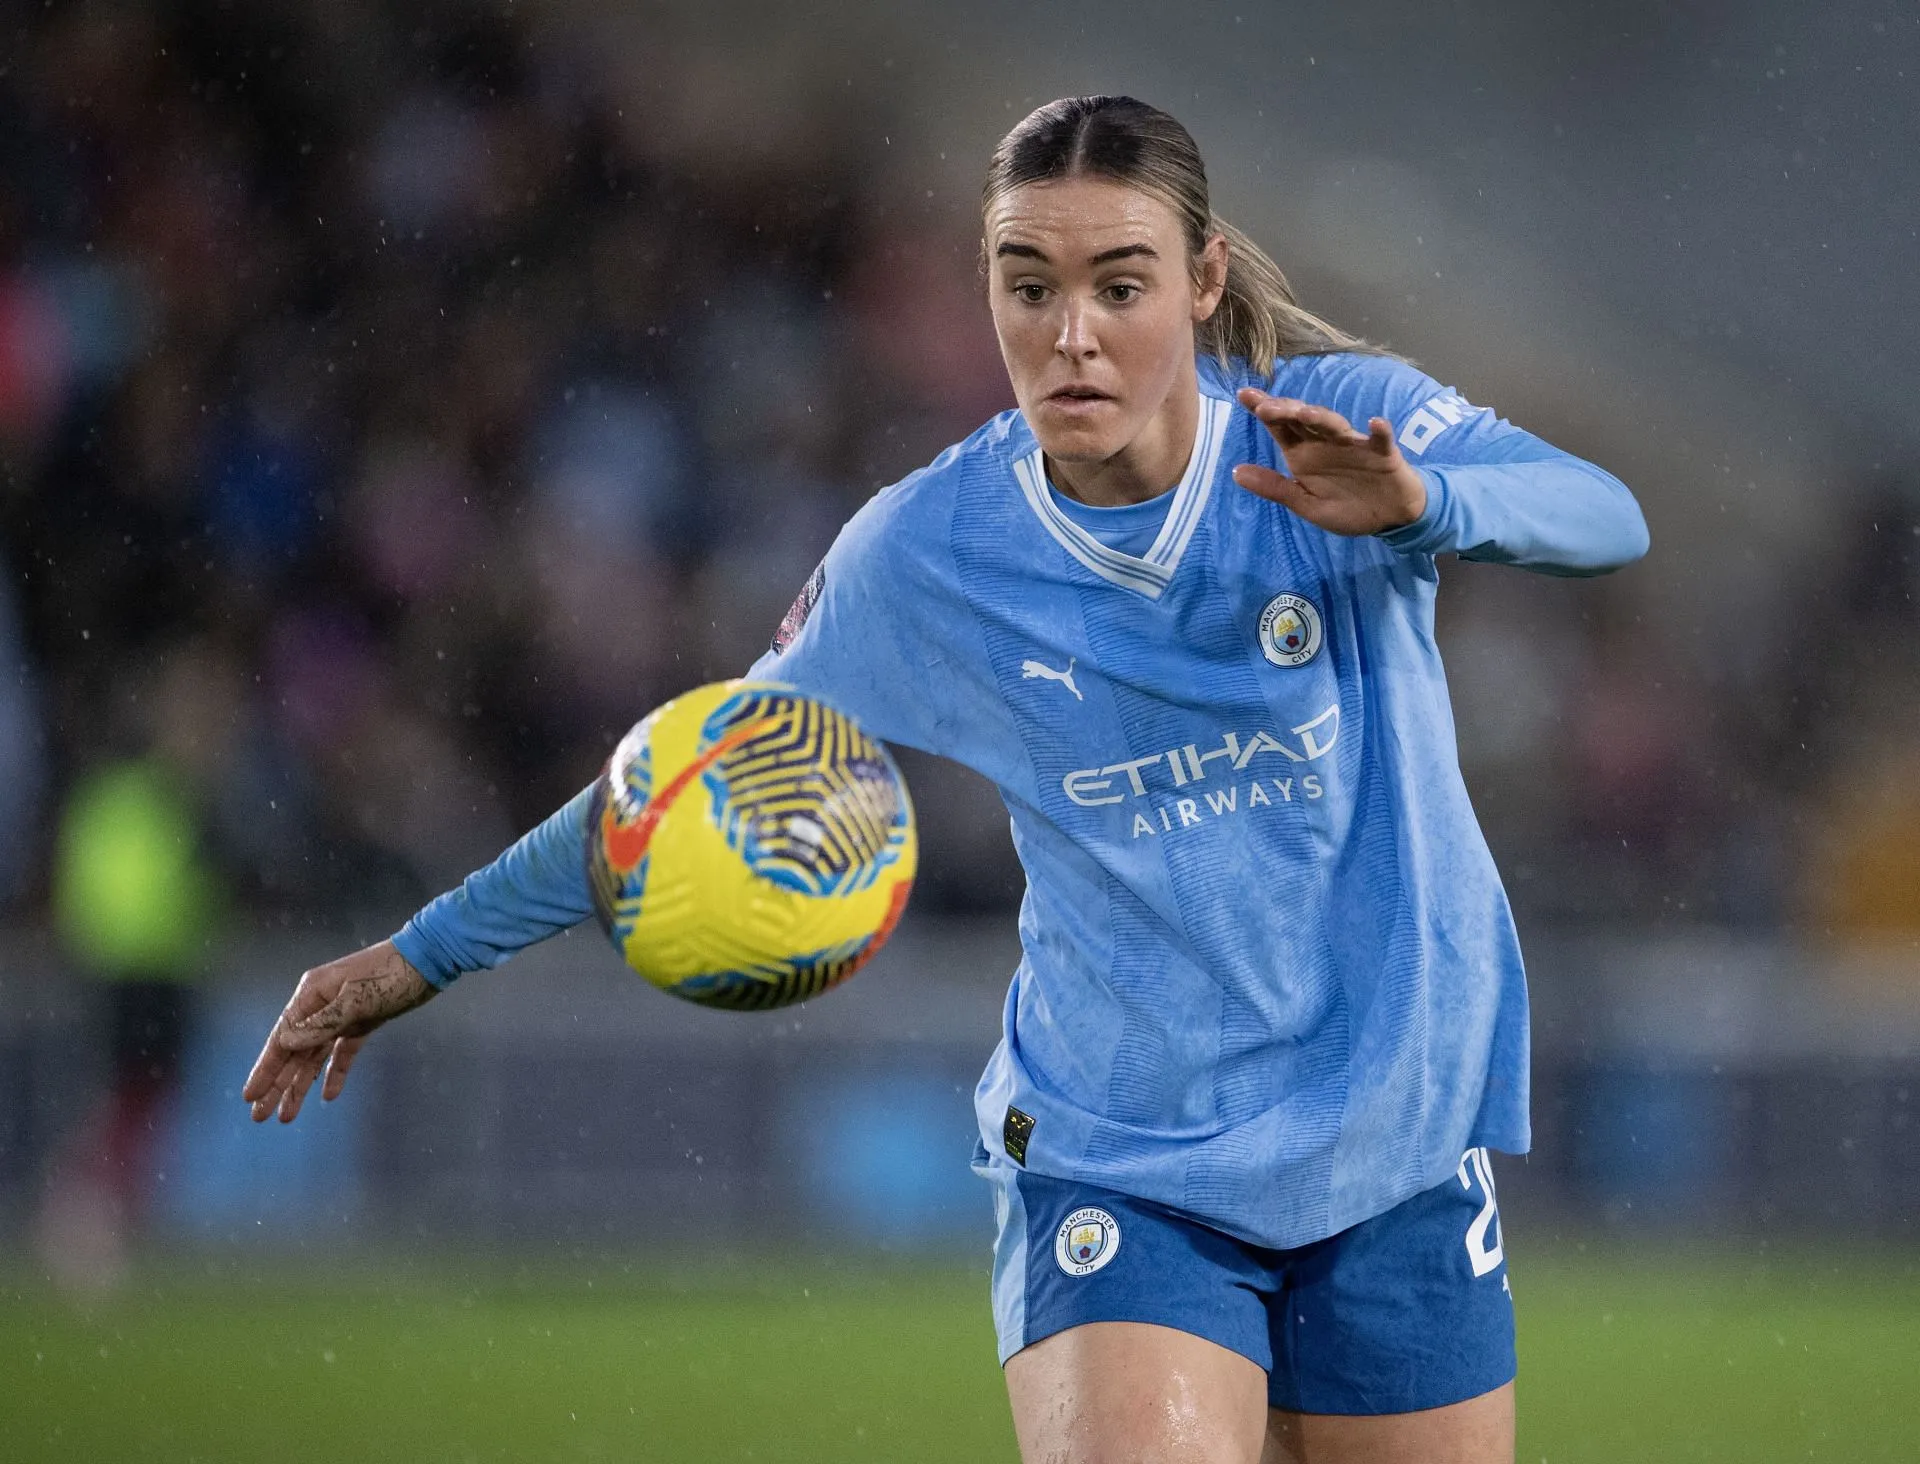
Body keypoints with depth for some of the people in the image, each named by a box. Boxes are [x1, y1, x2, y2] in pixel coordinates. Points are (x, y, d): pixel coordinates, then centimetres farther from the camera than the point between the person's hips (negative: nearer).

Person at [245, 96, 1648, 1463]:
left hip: (1397, 1153, 1)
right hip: (1114, 1166, -1)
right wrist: (429, 953, 10)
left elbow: (1606, 517, -23)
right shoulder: (926, 551, -5)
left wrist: (1417, 505, -44)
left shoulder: (1346, 420, -8)